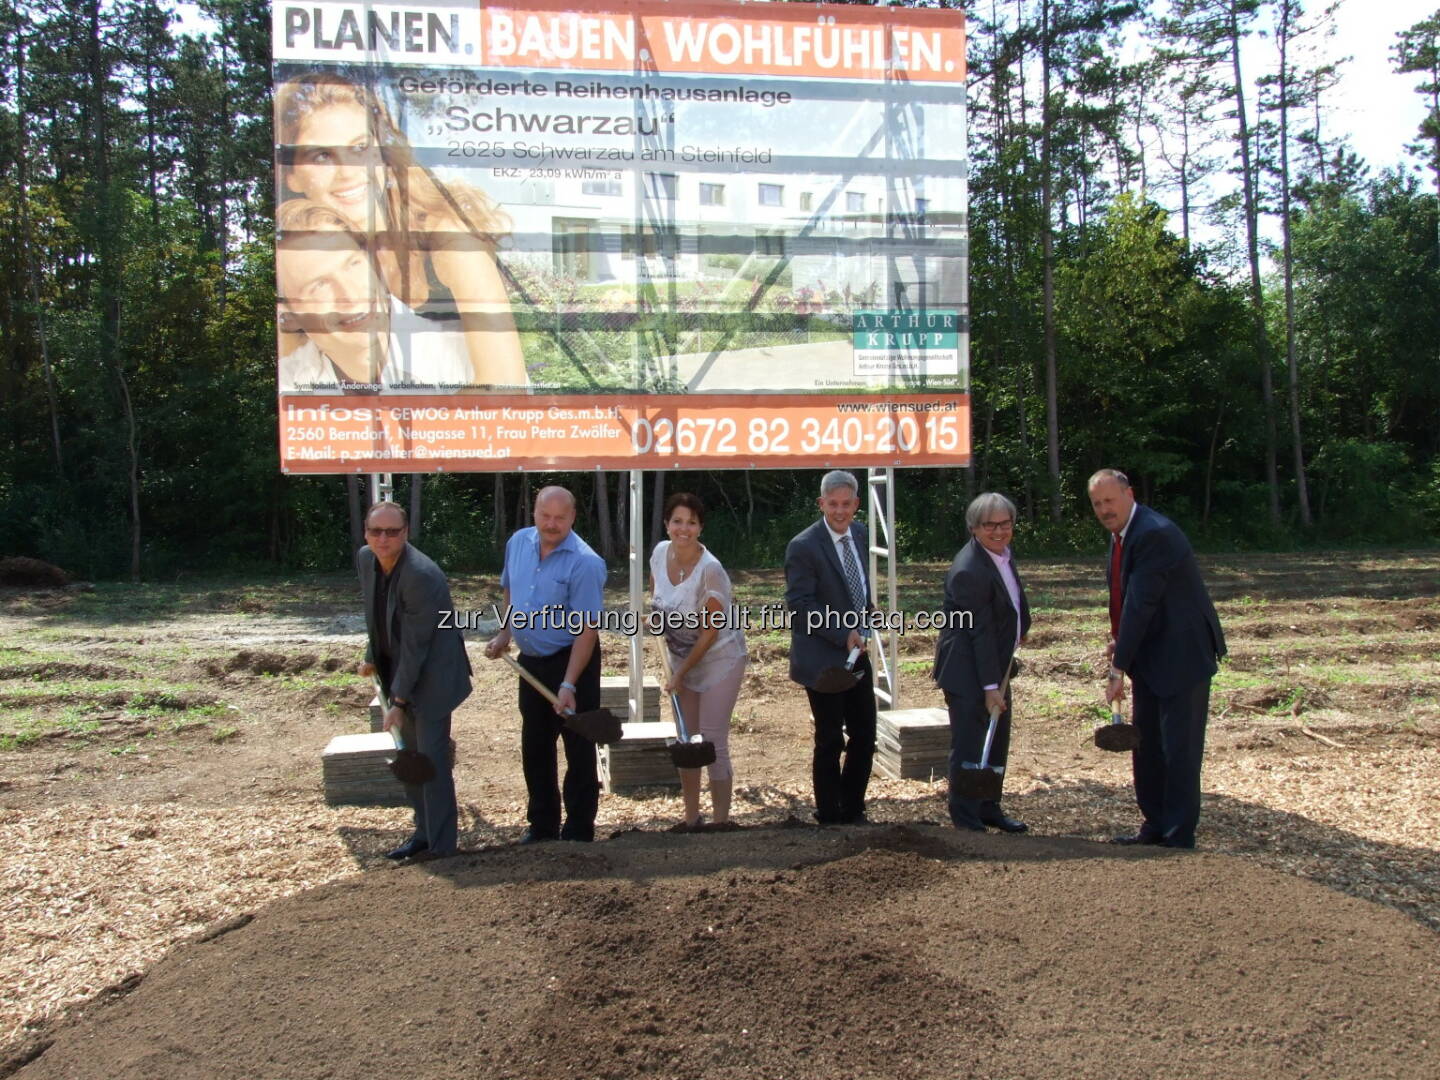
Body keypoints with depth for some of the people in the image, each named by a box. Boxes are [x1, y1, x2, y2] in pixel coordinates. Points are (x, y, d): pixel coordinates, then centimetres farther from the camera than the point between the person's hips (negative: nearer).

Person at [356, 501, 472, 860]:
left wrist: (399, 700, -20)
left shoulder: (421, 575, -27)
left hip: (430, 676, -8)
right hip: (398, 671, 8)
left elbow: (415, 644, -24)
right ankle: (424, 832, 30)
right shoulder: (365, 559, -3)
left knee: (432, 759, -5)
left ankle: (441, 845, 7)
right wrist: (372, 657, 14)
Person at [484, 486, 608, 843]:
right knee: (534, 746, 16)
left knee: (578, 750, 3)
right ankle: (542, 824, 32)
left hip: (572, 660, -7)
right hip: (531, 660, 7)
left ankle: (578, 833, 17)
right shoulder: (518, 542, -1)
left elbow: (587, 629, -23)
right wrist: (504, 634, 10)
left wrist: (568, 685, -27)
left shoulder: (584, 562, -21)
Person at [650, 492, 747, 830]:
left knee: (713, 744, -4)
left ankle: (721, 823, 10)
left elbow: (710, 632, -21)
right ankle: (691, 819, 26)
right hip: (681, 657, 7)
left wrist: (680, 675, -15)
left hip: (718, 659, -6)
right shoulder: (660, 552, -9)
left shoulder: (710, 569, -27)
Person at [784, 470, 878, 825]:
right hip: (823, 661, -7)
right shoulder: (804, 547, -17)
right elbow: (799, 605, -18)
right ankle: (829, 818, 21)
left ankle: (853, 812, 29)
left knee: (864, 737, 12)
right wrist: (843, 635, -20)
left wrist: (864, 626, 11)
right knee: (830, 743, 5)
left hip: (857, 655, 7)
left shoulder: (858, 533, 6)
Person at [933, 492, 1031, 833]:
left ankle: (989, 808, 30)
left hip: (996, 662, 9)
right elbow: (981, 632, -24)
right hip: (968, 670, -9)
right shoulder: (969, 570, -25)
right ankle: (967, 821, 10)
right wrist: (990, 687, -22)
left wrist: (1020, 629, 14)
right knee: (969, 745, -2)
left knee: (997, 741, 16)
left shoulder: (1002, 551, 2)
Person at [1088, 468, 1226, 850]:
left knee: (1179, 749, -3)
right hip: (1149, 657, 10)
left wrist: (1119, 666, -21)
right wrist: (1119, 641, 1)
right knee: (1146, 746, 15)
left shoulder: (1155, 534, -22)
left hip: (1181, 655, -10)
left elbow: (1141, 603, -24)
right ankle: (1155, 824, 28)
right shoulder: (1121, 533, 8)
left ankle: (1179, 837, 7)